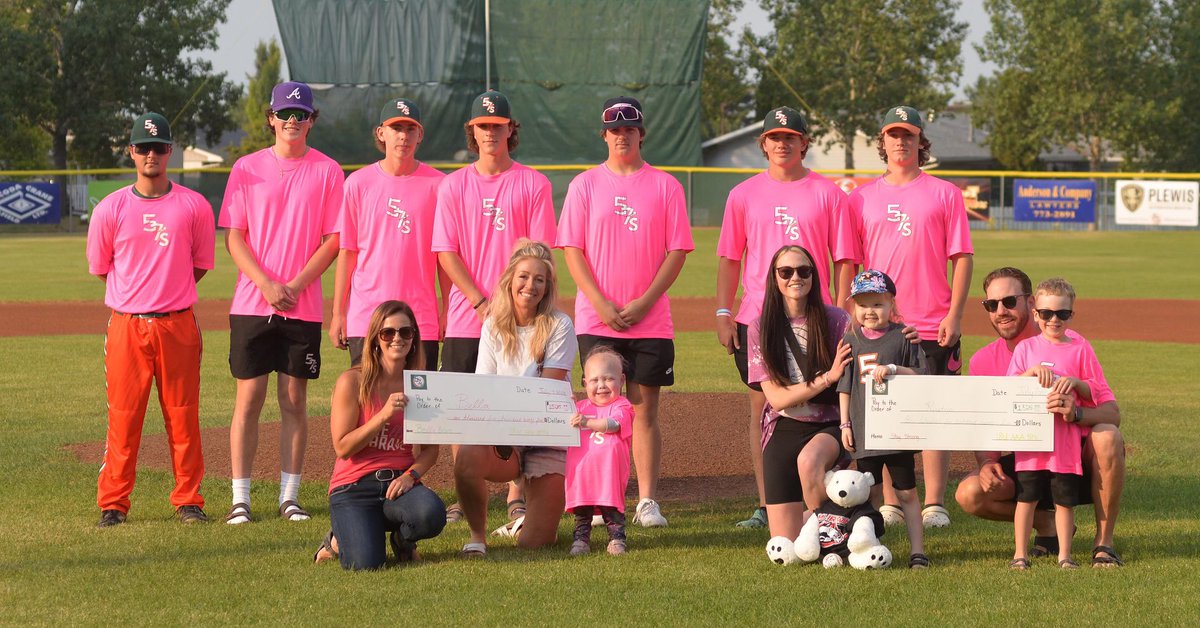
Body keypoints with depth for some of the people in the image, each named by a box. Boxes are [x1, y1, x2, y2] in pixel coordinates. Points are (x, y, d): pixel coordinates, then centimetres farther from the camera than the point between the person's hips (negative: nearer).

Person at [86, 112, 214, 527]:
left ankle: (188, 500, 12)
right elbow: (99, 269, 12)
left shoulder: (194, 207, 3)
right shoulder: (110, 209, 2)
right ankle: (113, 504, 7)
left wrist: (168, 292, 12)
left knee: (183, 416, 4)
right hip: (126, 324, 0)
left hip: (178, 324, 1)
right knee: (123, 418, 0)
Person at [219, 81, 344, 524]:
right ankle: (240, 499, 2)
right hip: (252, 303, 0)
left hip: (303, 306, 0)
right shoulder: (247, 169, 5)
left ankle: (289, 496, 9)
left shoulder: (327, 171, 4)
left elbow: (333, 239, 0)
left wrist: (295, 285, -11)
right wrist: (266, 284, -12)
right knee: (248, 398, -1)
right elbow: (234, 237, 2)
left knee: (295, 401, 4)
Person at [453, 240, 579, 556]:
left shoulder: (559, 326, -5)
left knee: (533, 543, -11)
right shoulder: (494, 327, 6)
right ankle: (477, 536, -9)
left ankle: (531, 521, 30)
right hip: (502, 436, 2)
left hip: (547, 438, -2)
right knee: (467, 456, -35)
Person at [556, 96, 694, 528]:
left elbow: (677, 252, 1)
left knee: (645, 411, 1)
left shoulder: (664, 186, 5)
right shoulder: (585, 184, 6)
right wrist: (602, 305, -10)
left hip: (651, 321, 0)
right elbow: (572, 250, 1)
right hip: (596, 320, 0)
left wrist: (643, 303, -10)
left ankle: (647, 501, 3)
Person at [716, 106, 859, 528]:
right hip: (756, 319, 2)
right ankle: (766, 505, 8)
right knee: (762, 406, 3)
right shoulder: (744, 194, 9)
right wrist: (723, 311, 2)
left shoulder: (828, 194, 3)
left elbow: (844, 260, 2)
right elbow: (729, 258, 10)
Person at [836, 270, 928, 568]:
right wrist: (845, 423, 5)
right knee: (871, 492, 7)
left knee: (906, 492, 3)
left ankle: (917, 550, 4)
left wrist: (893, 369, -19)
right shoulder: (851, 340, 6)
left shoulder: (903, 336, -1)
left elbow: (921, 375, -4)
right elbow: (844, 386, 9)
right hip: (864, 430, 2)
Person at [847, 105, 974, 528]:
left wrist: (954, 315, -8)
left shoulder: (944, 193, 5)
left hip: (933, 326, -2)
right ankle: (889, 504, 8)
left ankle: (934, 504, 3)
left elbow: (962, 258, 1)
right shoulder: (862, 197, 11)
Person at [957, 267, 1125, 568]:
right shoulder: (983, 361, -1)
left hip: (1078, 459, -3)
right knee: (969, 494, -23)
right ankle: (1047, 526, 7)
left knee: (1107, 437, -36)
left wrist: (1077, 413, -44)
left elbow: (1112, 413, -21)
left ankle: (1103, 542, -17)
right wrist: (987, 462, -20)